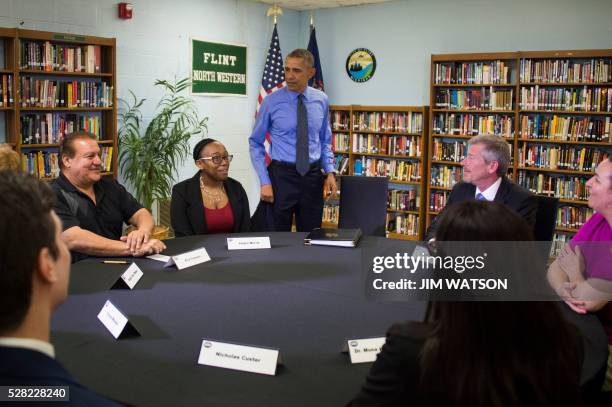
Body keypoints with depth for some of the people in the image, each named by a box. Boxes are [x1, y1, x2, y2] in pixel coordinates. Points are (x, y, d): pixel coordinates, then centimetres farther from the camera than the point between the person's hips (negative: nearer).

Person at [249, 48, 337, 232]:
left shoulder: (321, 100, 3)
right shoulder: (271, 102, -6)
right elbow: (256, 143, -2)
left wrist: (330, 172, -1)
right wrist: (265, 181, -10)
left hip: (313, 176, 3)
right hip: (282, 175, -2)